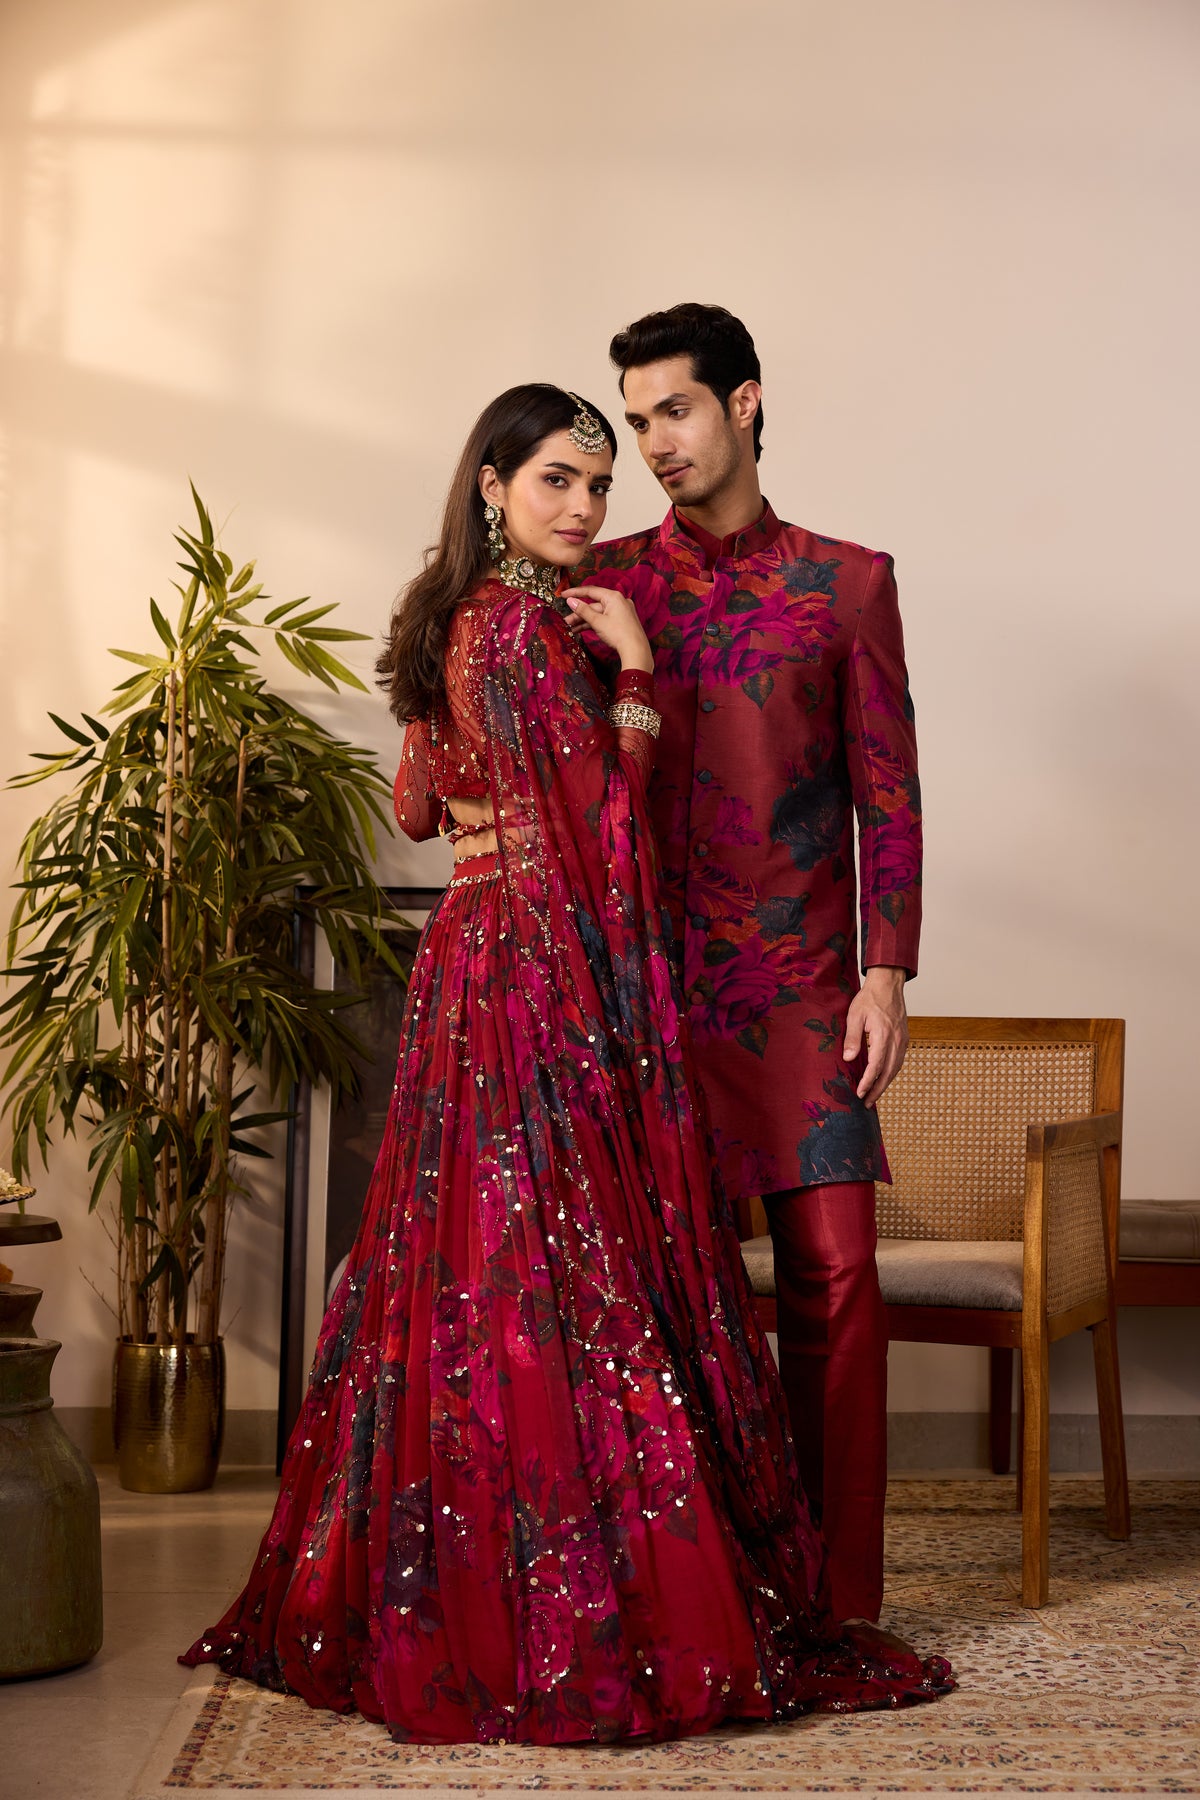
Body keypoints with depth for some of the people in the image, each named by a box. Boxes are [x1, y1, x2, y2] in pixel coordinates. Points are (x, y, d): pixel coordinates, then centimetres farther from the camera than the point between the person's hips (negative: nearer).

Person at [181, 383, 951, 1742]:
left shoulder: (451, 621, 16)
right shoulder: (529, 623, -13)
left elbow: (416, 805, 25)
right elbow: (601, 808, -17)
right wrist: (633, 671, -9)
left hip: (468, 960, 10)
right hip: (549, 964, -10)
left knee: (472, 1268, 13)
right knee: (577, 1277, -6)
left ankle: (420, 1606, 21)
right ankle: (589, 1620, 0)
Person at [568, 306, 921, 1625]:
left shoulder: (847, 582, 7)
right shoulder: (602, 584, 11)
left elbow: (887, 793, 5)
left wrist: (884, 973, -3)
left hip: (796, 986, -1)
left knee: (834, 1272, -5)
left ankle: (839, 1593, 5)